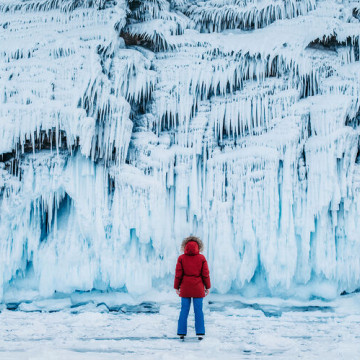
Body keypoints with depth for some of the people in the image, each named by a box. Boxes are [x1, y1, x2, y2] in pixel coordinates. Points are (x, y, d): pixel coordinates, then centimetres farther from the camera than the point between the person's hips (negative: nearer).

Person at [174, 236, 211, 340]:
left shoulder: (181, 258, -3)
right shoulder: (202, 258, -3)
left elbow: (178, 274, -3)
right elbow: (205, 274, -2)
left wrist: (176, 287, 6)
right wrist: (207, 287, 7)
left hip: (185, 288, 1)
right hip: (198, 288, 0)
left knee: (184, 310, 7)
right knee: (198, 310, 5)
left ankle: (182, 333, 7)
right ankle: (200, 333, 4)